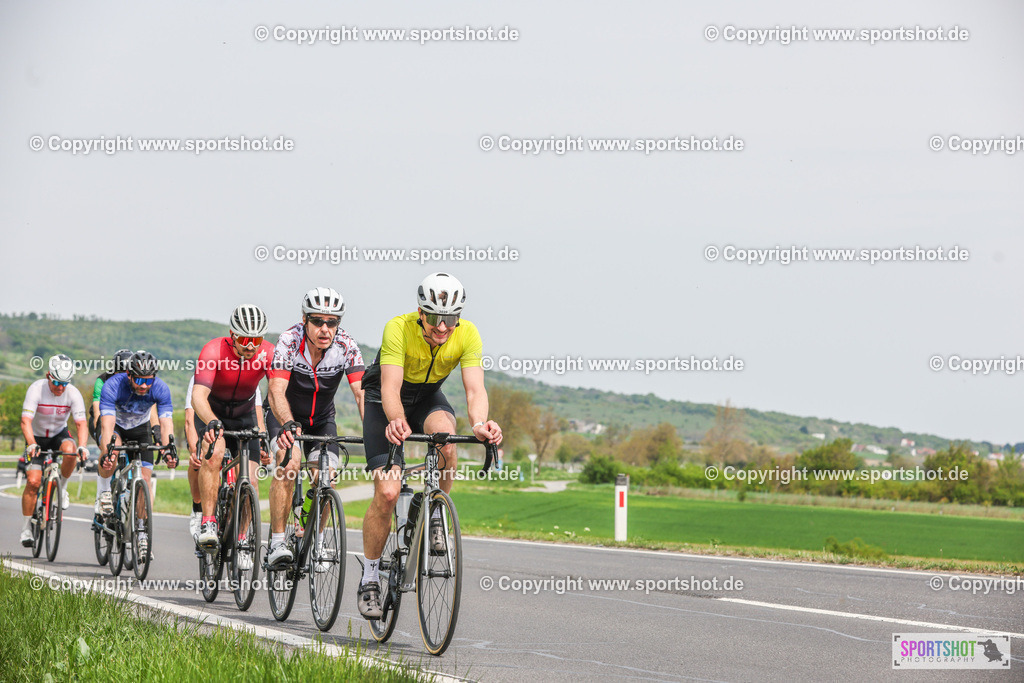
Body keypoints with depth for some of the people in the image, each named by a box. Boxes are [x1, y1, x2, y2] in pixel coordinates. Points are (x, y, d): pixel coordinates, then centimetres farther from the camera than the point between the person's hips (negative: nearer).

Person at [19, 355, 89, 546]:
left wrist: (82, 446, -41)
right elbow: (26, 421, -32)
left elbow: (81, 423, -23)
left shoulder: (73, 394, -19)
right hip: (37, 437, -1)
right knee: (33, 481, -15)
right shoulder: (36, 389, -25)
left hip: (59, 434, 1)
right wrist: (32, 444, -49)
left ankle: (62, 488, -8)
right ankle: (27, 527, 0)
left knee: (69, 450, -34)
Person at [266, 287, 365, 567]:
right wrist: (288, 424, -60)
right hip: (285, 416, -3)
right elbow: (276, 391, -41)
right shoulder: (290, 341, -30)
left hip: (322, 419, 3)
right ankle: (277, 542, -23)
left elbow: (362, 392, -32)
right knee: (289, 464, -28)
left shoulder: (346, 346, -24)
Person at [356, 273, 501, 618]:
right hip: (385, 400, -2)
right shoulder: (399, 328, -31)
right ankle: (369, 578, 3)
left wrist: (479, 424, -53)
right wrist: (396, 421, -60)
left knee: (445, 437, -35)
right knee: (387, 492, -15)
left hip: (428, 397, 2)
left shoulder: (467, 334, -23)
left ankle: (435, 515, -10)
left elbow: (475, 388, -31)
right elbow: (390, 387, -39)